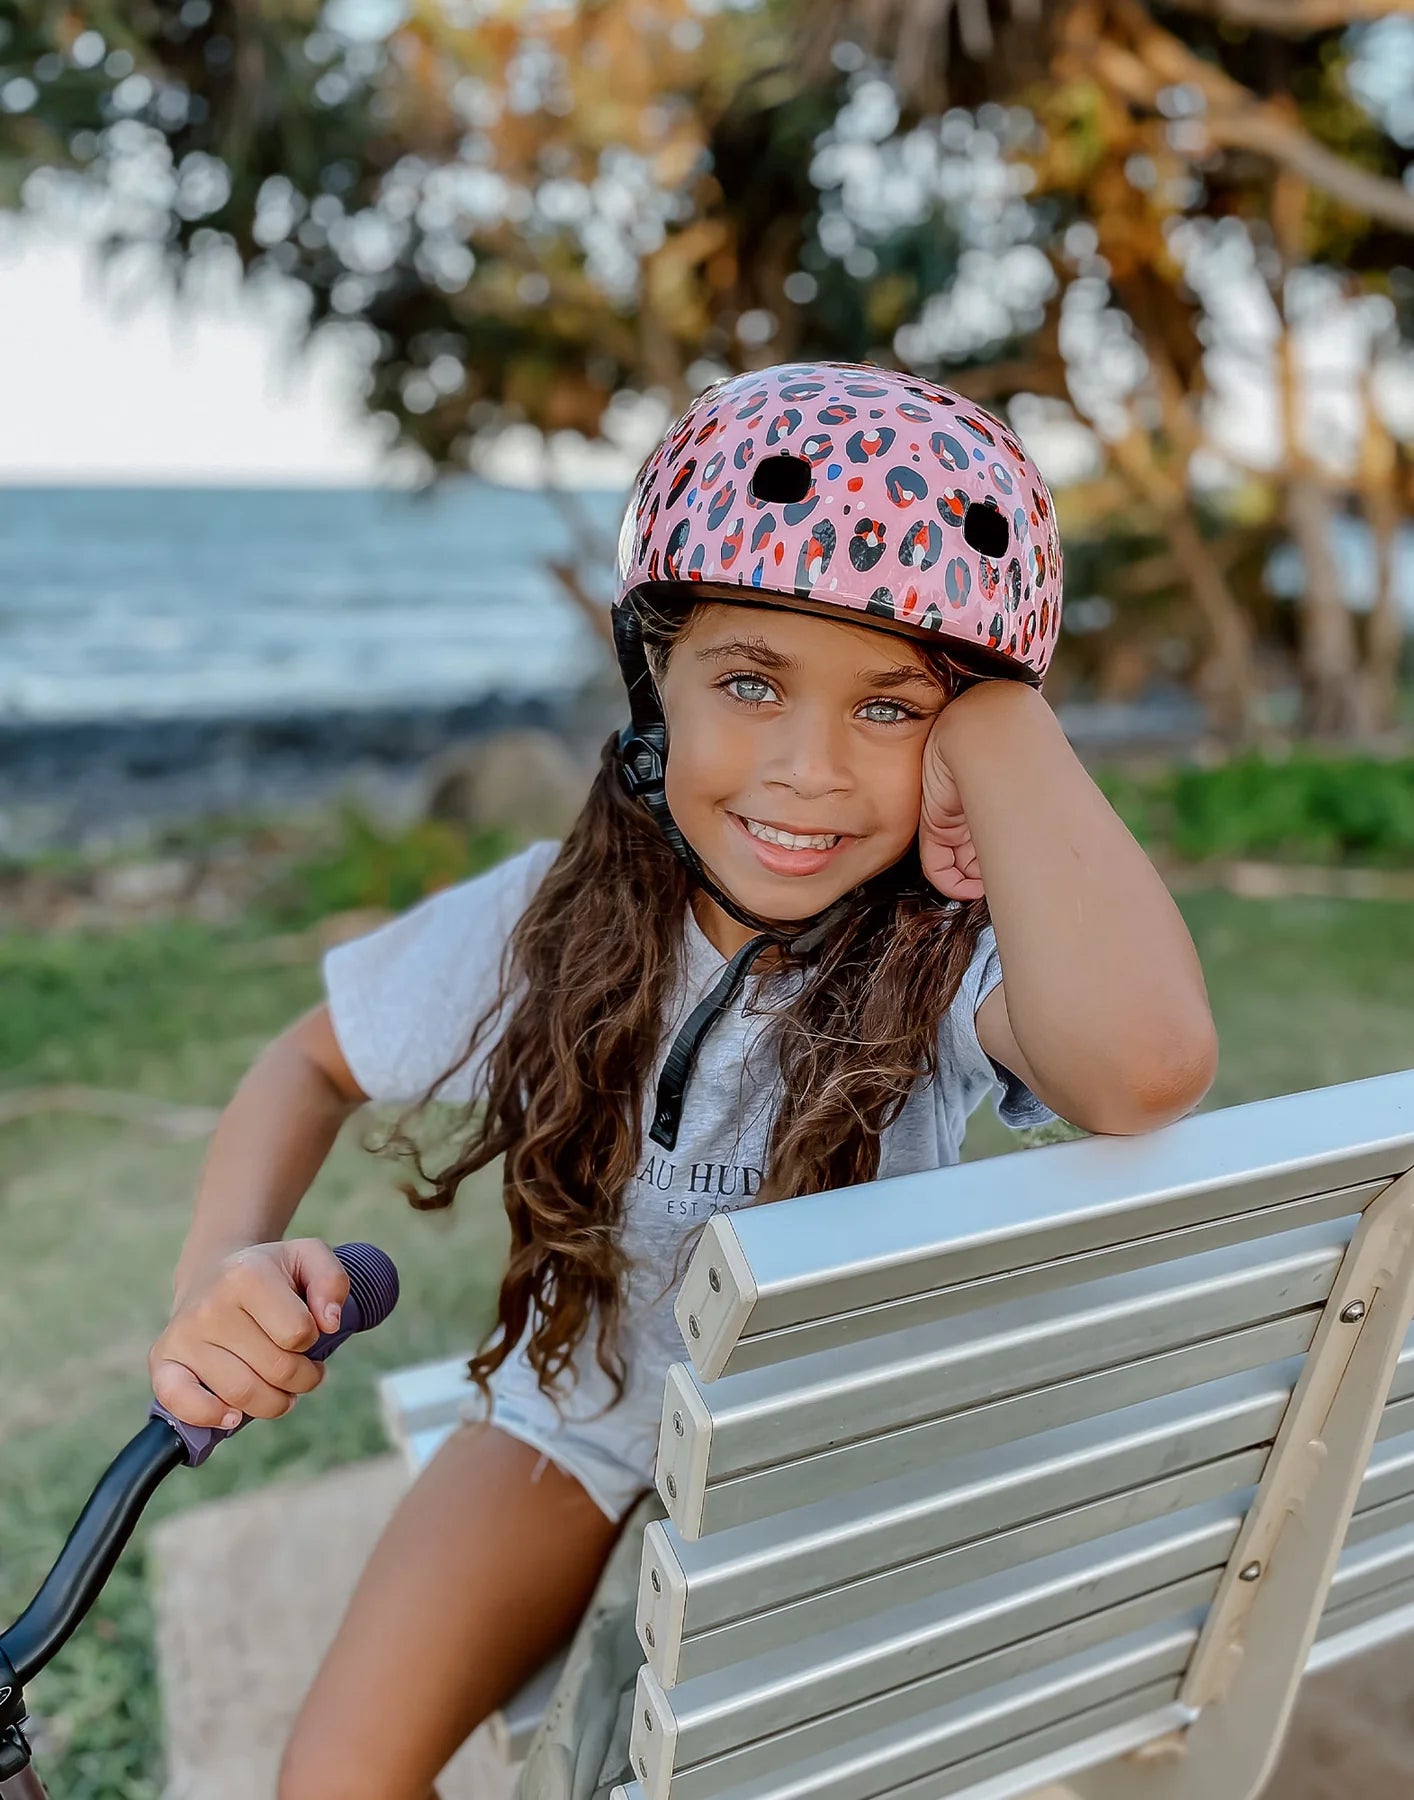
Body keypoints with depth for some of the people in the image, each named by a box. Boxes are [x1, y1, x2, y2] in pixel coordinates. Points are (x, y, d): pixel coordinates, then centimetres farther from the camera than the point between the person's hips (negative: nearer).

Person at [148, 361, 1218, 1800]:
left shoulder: (950, 951, -27)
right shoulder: (553, 923, -19)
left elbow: (1145, 1070, -51)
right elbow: (314, 1060, -2)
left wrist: (993, 704, -41)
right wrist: (223, 1264, -22)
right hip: (580, 1416, 1)